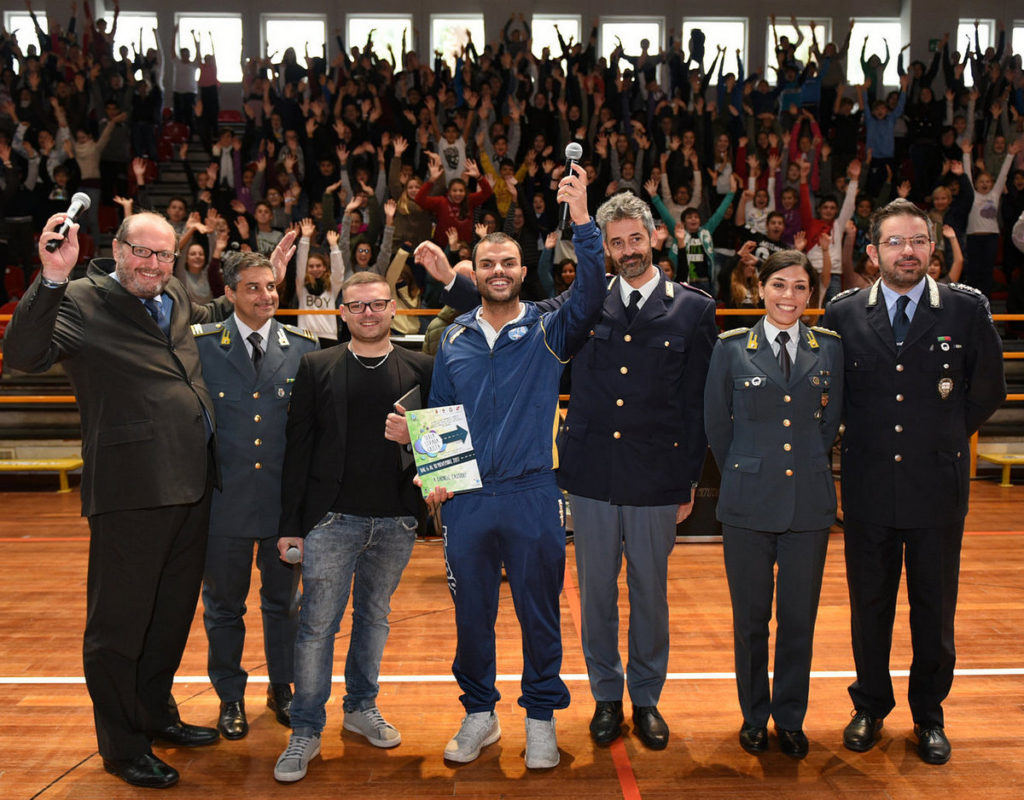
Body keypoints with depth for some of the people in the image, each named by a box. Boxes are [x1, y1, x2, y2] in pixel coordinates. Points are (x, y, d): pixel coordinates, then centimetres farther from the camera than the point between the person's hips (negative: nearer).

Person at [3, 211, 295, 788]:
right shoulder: (80, 303, -10)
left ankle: (158, 714, 41)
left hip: (191, 486, 8)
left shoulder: (175, 298, 12)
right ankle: (123, 746, 24)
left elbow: (206, 315, 35)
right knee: (119, 622, 7)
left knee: (174, 612, 21)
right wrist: (53, 279, -37)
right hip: (131, 493, -8)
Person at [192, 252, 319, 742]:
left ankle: (281, 688, 35)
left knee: (284, 601, 15)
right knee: (223, 604, 13)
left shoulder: (303, 346, 1)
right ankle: (230, 697, 32)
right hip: (224, 497, -1)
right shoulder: (201, 345, -3)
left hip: (286, 497, 1)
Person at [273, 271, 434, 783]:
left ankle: (361, 707, 34)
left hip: (395, 520, 2)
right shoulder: (316, 368, 2)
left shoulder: (420, 369, 5)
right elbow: (298, 447, 1)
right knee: (317, 624, 0)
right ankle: (306, 731, 13)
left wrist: (414, 437, -16)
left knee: (374, 616, 16)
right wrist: (291, 524, -2)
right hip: (332, 519, -2)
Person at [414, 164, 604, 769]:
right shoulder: (455, 339, 9)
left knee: (540, 612, 8)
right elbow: (437, 416, 13)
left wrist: (581, 218, -25)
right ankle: (480, 714, 31)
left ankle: (542, 718, 26)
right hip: (466, 500, 2)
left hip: (533, 497, -2)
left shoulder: (549, 331, 1)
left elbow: (591, 296, -17)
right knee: (472, 613, 12)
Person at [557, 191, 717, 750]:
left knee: (650, 592, 11)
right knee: (596, 590, 11)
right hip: (591, 473, 2)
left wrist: (691, 480, 0)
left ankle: (646, 698, 29)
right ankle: (606, 697, 29)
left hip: (655, 476, -1)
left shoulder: (694, 310, 1)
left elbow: (698, 403, 1)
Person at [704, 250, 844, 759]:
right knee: (750, 619, 8)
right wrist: (743, 474, 8)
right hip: (749, 503, -1)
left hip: (809, 502, 1)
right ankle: (754, 716, 27)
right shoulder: (732, 348, 0)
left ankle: (790, 718, 27)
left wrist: (809, 469, 9)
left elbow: (831, 422, 11)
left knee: (799, 619, 9)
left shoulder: (828, 348, 5)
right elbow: (716, 424, 6)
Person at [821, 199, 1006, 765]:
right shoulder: (843, 314, 0)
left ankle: (928, 715, 31)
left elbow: (988, 390, 7)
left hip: (938, 488, 0)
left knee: (935, 610, 11)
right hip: (868, 486, 1)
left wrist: (941, 438, 6)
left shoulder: (967, 309, -3)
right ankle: (870, 707, 32)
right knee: (869, 607, 13)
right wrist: (862, 437, 6)